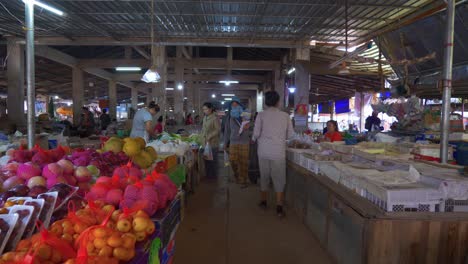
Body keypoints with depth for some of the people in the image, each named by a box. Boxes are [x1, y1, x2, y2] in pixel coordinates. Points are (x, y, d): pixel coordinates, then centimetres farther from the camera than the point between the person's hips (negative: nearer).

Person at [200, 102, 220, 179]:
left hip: (212, 143, -7)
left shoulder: (215, 118, -12)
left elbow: (218, 130, -15)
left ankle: (213, 175, 14)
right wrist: (202, 136, 9)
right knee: (206, 159, 12)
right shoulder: (205, 118, 12)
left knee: (213, 160, 2)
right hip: (205, 143, 7)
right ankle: (207, 175, 24)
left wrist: (209, 136, -19)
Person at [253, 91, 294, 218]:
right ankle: (279, 207, 4)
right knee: (279, 178, 7)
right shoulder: (285, 116, -1)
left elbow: (256, 133, -7)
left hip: (264, 150, 1)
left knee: (264, 176, 16)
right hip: (279, 151, -1)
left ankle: (263, 202, 30)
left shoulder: (261, 115, -4)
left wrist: (254, 139, 15)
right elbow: (290, 135, 4)